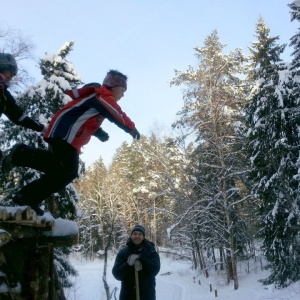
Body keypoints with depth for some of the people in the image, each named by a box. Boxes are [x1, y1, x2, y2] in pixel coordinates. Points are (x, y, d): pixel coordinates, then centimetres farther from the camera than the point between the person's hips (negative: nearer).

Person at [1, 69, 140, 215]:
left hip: (71, 139, 11)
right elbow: (118, 115, -14)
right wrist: (132, 129, -3)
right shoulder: (102, 95, -3)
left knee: (69, 172, 6)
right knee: (66, 167, -21)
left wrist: (99, 133, 14)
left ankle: (28, 197, 7)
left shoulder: (100, 98, 27)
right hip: (64, 133, -11)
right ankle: (21, 154, -12)